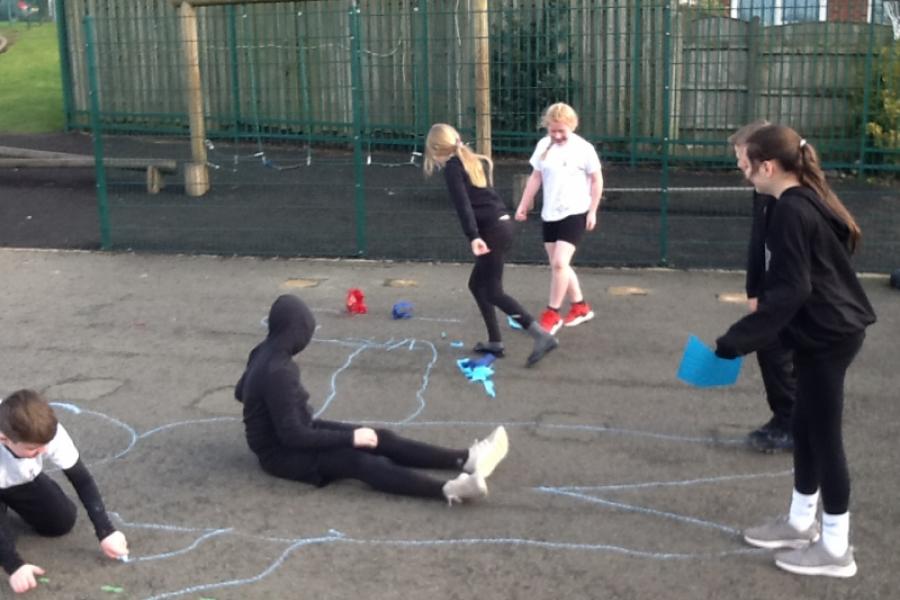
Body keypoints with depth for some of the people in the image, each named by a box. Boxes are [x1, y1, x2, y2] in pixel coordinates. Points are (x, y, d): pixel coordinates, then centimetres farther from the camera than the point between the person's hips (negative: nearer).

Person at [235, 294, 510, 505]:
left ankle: (465, 460, -13)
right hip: (281, 452, -9)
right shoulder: (277, 372, -29)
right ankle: (448, 489, -48)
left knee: (381, 438, -3)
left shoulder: (264, 353, 1)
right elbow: (292, 436, -28)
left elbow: (241, 391, 18)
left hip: (294, 432, 9)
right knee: (359, 460, -31)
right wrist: (349, 437, -22)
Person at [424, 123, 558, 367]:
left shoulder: (452, 167, -6)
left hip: (492, 229, -9)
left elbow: (463, 204, -18)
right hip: (500, 225, 9)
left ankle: (542, 336, -18)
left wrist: (473, 237, -26)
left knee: (493, 292, -8)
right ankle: (495, 341, 17)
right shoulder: (472, 161, 20)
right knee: (477, 284, 18)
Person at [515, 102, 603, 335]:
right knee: (557, 265, 11)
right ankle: (580, 307, 28)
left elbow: (596, 180, -3)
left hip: (575, 214, -6)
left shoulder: (584, 148, -12)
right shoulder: (543, 146, 1)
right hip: (549, 215, 6)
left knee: (560, 263, -15)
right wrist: (523, 205, 10)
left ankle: (552, 314, -1)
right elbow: (535, 177, 10)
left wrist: (592, 212, -4)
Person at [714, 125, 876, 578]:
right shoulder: (808, 201, 10)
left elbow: (790, 291, -24)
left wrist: (740, 338, -22)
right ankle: (801, 522, 33)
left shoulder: (791, 212, -20)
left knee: (823, 435, 0)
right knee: (806, 427, 19)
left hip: (826, 335, -10)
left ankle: (835, 548, 12)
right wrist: (763, 308, 22)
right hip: (829, 329, 10)